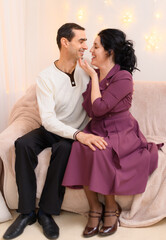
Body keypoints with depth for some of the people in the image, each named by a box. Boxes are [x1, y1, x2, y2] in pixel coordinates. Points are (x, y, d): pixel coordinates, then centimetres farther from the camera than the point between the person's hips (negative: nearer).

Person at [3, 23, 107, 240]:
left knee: (64, 147, -34)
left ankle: (47, 212, -20)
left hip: (77, 133, 0)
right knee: (23, 144, -27)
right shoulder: (46, 78, -11)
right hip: (51, 130, 1)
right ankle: (27, 212, -16)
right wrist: (78, 135, -36)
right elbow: (48, 119, -22)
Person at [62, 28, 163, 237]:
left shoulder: (123, 78, -15)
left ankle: (111, 208, -11)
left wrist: (94, 75, -13)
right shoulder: (95, 74, 7)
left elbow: (99, 108, -23)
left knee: (99, 152, -35)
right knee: (80, 147, -27)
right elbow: (88, 108, 10)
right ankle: (95, 208, -13)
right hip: (96, 130, 6)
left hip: (121, 133, -6)